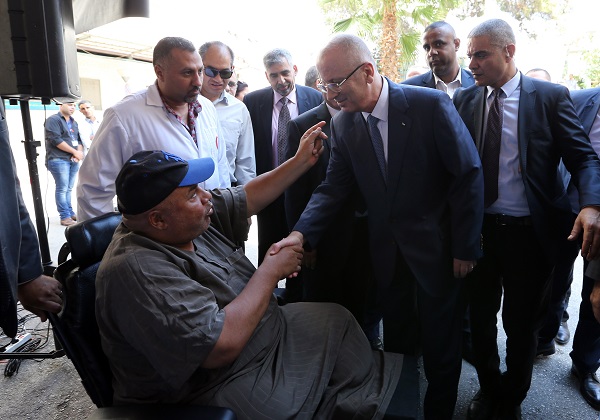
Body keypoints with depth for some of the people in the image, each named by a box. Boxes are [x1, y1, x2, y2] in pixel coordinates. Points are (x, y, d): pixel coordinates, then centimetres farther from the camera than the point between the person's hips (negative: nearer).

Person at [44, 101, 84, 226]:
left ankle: (70, 213, 17)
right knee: (62, 189, -7)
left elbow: (79, 139, 17)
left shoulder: (73, 122, 19)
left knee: (69, 188, 11)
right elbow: (56, 140, -15)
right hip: (59, 160, -7)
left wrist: (79, 152, -4)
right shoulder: (53, 120, -5)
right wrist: (74, 152, -12)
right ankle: (65, 217, -5)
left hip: (73, 160, 7)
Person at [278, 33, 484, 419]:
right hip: (387, 251, 4)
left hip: (436, 247, -3)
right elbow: (334, 187, -4)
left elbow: (469, 174, -13)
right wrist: (302, 233, -19)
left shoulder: (431, 105, -16)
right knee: (396, 341, 18)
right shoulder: (343, 124, -3)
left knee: (440, 344, 14)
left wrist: (465, 246, -11)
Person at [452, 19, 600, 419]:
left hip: (530, 232, -2)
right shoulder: (464, 99, 2)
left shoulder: (550, 96, -4)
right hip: (477, 230, 2)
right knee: (481, 318, 18)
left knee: (522, 323, 14)